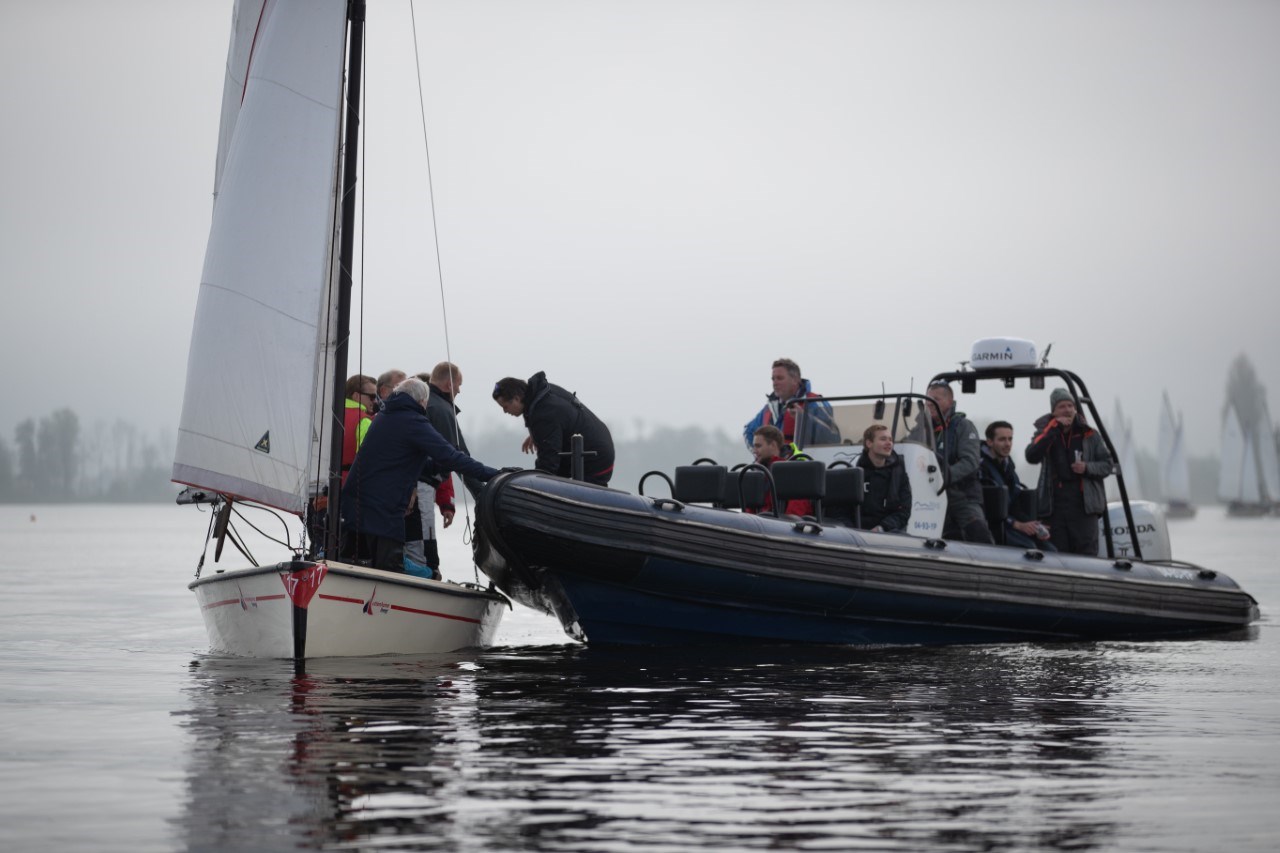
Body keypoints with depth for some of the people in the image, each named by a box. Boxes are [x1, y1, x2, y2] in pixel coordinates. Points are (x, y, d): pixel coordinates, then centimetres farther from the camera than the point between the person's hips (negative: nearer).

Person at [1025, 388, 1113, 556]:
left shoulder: (1089, 435, 10)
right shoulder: (1046, 433, 9)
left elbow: (1106, 465, 11)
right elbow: (1032, 456, -10)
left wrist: (1087, 468, -10)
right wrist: (1054, 428, -13)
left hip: (1084, 505, -1)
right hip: (1054, 506, 1)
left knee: (1087, 554, -6)